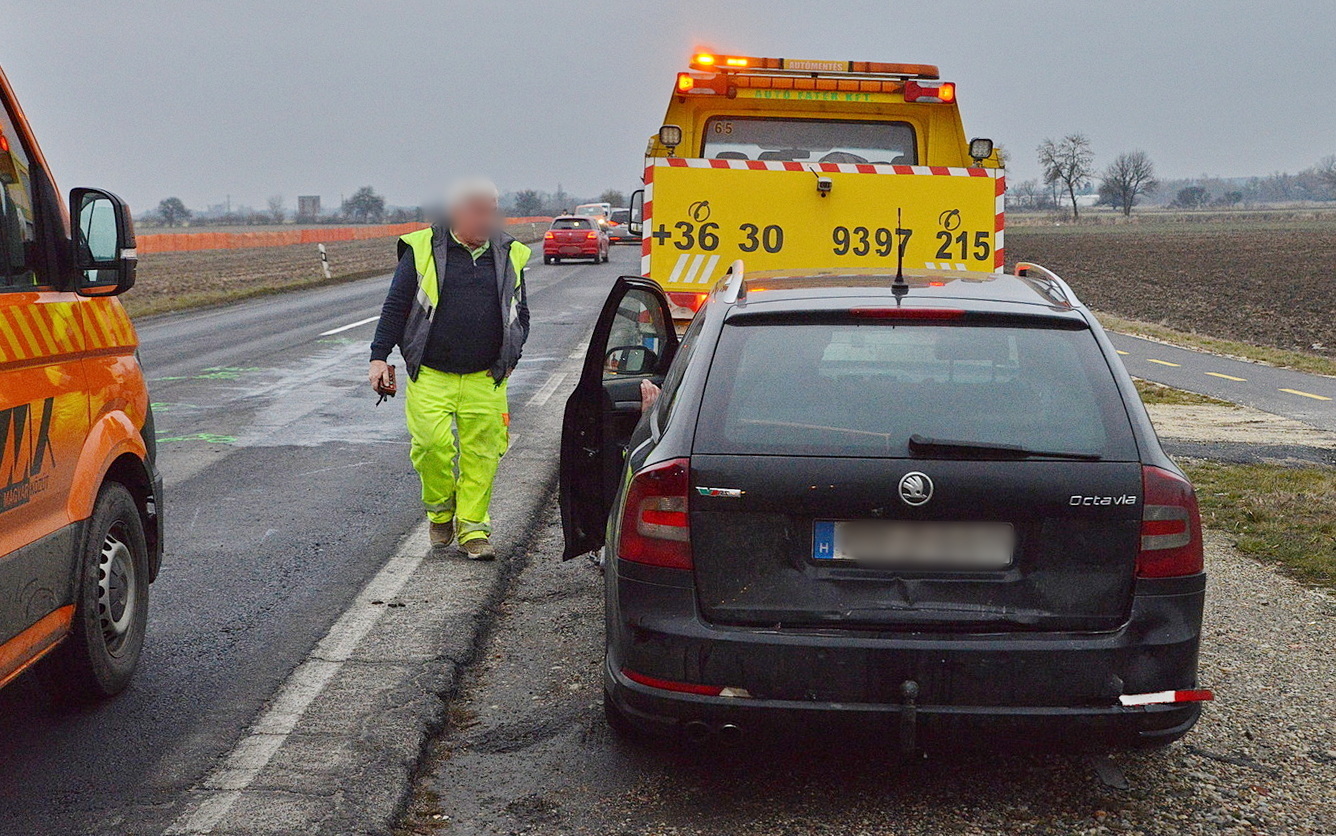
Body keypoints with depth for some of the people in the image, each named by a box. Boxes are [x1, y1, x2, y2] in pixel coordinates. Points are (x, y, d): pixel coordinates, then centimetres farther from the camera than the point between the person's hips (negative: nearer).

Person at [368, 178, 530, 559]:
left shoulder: (509, 255, 11)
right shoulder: (423, 250, 2)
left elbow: (521, 312, 21)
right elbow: (395, 307, 5)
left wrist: (509, 359, 12)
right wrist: (379, 357, 0)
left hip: (485, 380, 2)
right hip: (430, 375, -2)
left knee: (481, 453, 1)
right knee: (432, 443, -14)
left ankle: (473, 528, 14)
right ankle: (440, 510, 13)